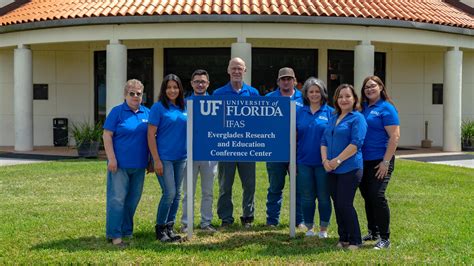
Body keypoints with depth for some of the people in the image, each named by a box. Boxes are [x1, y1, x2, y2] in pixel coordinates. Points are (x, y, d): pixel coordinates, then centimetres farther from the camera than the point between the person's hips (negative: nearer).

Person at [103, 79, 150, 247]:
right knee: (117, 198, -6)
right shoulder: (117, 112, -3)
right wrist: (111, 158, -15)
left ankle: (127, 231, 24)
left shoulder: (147, 113, 10)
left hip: (139, 165, 5)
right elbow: (107, 135, -7)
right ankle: (114, 235, -2)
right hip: (120, 164, -5)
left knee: (133, 199, 12)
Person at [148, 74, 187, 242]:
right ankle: (160, 229, 7)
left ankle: (169, 228, 22)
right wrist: (156, 160, -13)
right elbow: (151, 135, -9)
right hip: (164, 157, -6)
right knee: (169, 193, -9)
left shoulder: (183, 107, 9)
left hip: (181, 157, 6)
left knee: (176, 194, 10)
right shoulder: (158, 107, -6)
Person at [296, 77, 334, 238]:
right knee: (306, 197, 8)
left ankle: (323, 229, 17)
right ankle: (309, 228, 20)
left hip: (323, 162, -2)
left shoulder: (330, 112, -1)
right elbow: (294, 137, 9)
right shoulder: (299, 112, 6)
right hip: (304, 162, 2)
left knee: (324, 196, 5)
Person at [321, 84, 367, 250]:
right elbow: (324, 141, 14)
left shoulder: (357, 118, -5)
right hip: (332, 169, 7)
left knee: (345, 204, -8)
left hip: (349, 168, -7)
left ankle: (355, 241, 4)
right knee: (338, 204, 9)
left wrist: (338, 160, -16)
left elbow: (356, 143, -15)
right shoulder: (333, 118, 17)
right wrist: (325, 160, -3)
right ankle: (343, 238, 20)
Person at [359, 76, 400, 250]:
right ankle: (373, 232, 27)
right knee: (367, 196, 13)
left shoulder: (386, 108, -7)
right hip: (363, 160, 7)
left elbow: (395, 136, -13)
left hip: (379, 161, -7)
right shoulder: (362, 108, 12)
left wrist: (386, 162, -18)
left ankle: (385, 238, -3)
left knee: (377, 196, -11)